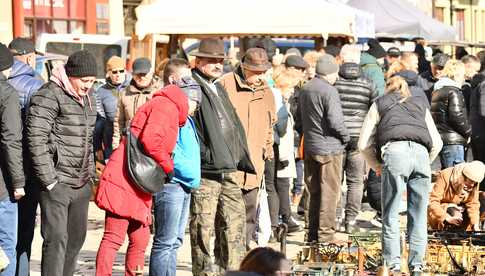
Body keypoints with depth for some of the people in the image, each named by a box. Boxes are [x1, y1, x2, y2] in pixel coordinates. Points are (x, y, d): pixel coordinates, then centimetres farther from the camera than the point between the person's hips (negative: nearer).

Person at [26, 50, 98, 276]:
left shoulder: (87, 97, 15)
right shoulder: (49, 96, -12)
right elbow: (36, 139, -17)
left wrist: (90, 173, 18)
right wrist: (48, 179, -18)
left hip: (81, 183, 8)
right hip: (57, 182, -8)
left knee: (76, 239, 13)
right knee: (56, 239, -13)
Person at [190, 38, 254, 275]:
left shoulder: (219, 90, 21)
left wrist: (242, 159, 19)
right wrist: (205, 155, -20)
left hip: (228, 171, 9)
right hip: (204, 173, -9)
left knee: (236, 221, 9)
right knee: (203, 229, -2)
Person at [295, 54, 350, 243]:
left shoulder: (305, 90, 11)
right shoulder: (329, 91, -15)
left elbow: (298, 122, 16)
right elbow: (335, 122, -20)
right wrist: (345, 137, -4)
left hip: (310, 149, 8)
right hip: (329, 148, -8)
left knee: (315, 192, 15)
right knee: (329, 193, -2)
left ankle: (313, 233, 18)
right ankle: (325, 234, -2)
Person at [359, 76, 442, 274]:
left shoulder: (379, 104, 25)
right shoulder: (421, 105, 31)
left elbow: (364, 143, 17)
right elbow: (437, 143, 23)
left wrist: (376, 166, 29)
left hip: (395, 153, -2)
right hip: (421, 154, 2)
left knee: (391, 215, 2)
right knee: (418, 216, 8)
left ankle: (393, 263, -3)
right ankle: (416, 265, 7)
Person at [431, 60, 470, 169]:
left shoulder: (437, 91, 17)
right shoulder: (453, 91, -11)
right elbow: (457, 116, -19)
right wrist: (468, 132, -4)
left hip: (440, 138, 9)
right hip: (453, 141, -9)